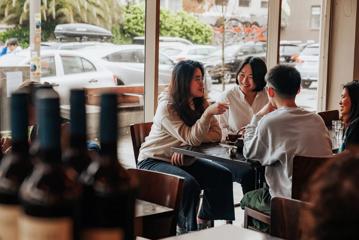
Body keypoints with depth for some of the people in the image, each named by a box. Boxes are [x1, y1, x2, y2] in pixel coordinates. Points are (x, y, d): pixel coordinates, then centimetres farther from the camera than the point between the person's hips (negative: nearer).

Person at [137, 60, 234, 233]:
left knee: (223, 176, -7)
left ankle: (202, 221, 9)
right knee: (189, 184, -31)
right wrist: (208, 112, -37)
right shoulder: (167, 107, -20)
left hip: (183, 160, 7)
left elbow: (216, 134, -12)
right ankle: (185, 229, -9)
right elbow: (191, 138, -27)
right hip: (153, 161, -7)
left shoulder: (200, 103, -1)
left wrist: (187, 145, -26)